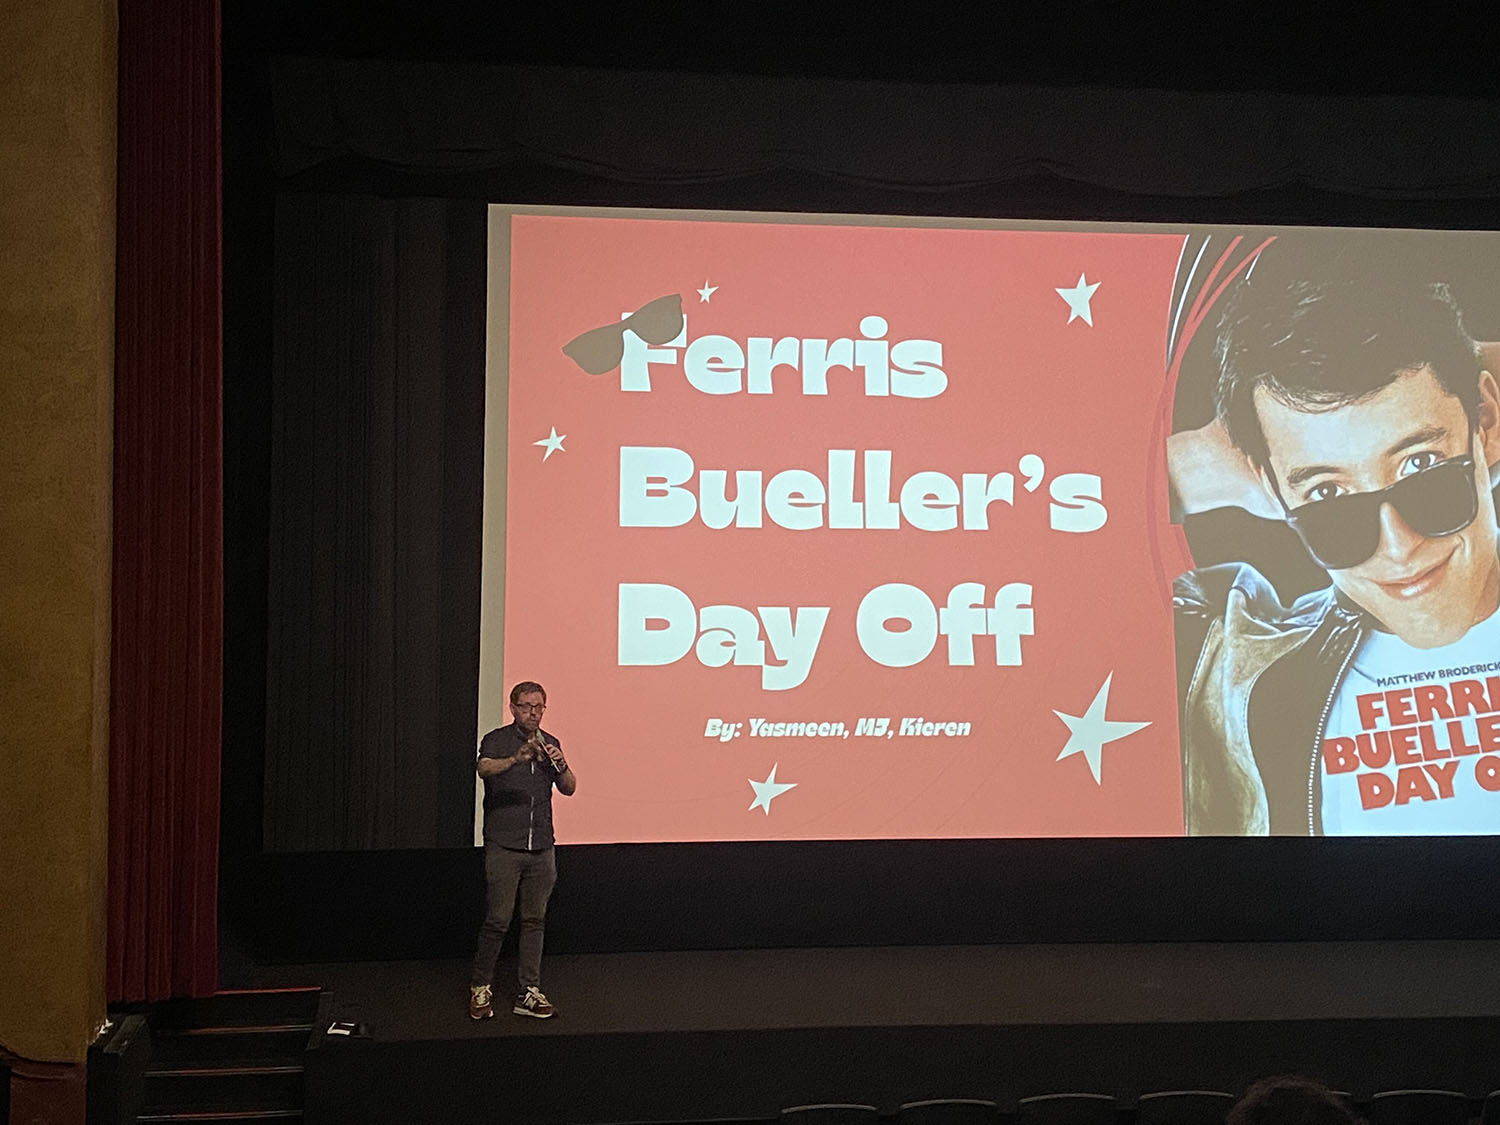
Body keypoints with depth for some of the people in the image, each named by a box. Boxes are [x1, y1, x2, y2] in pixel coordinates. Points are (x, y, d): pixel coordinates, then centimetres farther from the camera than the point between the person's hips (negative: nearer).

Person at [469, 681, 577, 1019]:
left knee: (535, 920, 7)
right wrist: (517, 758, -42)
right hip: (504, 847, -5)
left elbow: (569, 788, 8)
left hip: (541, 848, 5)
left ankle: (529, 993, 13)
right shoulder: (497, 740, -2)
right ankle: (480, 988, 9)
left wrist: (560, 765, -13)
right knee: (497, 920, -5)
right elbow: (485, 768, -24)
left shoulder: (549, 743, 13)